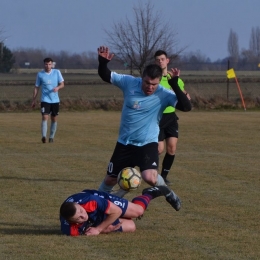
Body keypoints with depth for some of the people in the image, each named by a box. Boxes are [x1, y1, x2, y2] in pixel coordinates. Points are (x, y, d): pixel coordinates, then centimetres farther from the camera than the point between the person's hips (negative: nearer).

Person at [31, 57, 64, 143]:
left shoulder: (57, 72, 2)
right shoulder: (40, 74, 2)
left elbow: (62, 84, 2)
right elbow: (36, 87, 8)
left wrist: (58, 87, -21)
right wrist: (34, 100, 5)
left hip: (55, 100, 2)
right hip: (45, 100, -2)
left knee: (54, 119, 7)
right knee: (44, 117, -17)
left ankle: (51, 137, 19)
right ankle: (44, 136, -24)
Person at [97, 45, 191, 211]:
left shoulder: (164, 94, -17)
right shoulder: (129, 82, -10)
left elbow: (186, 107, -29)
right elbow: (105, 76, -1)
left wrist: (175, 85, -37)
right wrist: (103, 62, -22)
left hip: (148, 144, -3)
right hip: (125, 143, 3)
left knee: (150, 178, -25)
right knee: (110, 179, 10)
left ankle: (169, 194, 7)